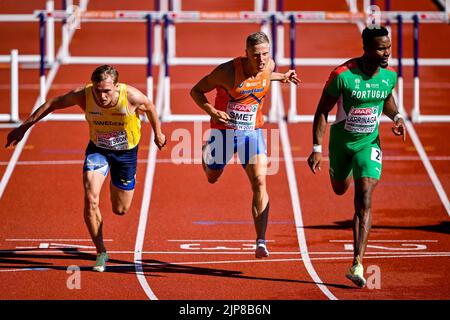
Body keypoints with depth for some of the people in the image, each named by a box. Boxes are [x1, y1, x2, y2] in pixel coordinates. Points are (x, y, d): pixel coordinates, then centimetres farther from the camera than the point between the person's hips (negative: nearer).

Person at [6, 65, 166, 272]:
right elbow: (51, 104, -11)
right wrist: (24, 127, -8)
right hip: (97, 148, 0)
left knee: (120, 210, 11)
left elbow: (150, 107, -7)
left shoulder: (132, 97, -31)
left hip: (126, 152, 0)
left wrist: (157, 133, 9)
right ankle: (101, 252, -5)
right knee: (91, 199, -21)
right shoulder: (83, 95, -27)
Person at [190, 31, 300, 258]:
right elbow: (196, 91, -13)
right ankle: (208, 153, 59)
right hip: (224, 131, -2)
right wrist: (212, 111, -28)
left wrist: (281, 77, 12)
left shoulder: (269, 66, -9)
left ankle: (261, 242, -15)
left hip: (252, 132, 2)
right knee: (212, 178, 21)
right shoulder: (228, 71, -24)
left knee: (259, 182, -16)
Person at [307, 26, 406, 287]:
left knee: (364, 202, -14)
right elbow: (322, 111, -15)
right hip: (341, 142, -1)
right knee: (340, 189, 25)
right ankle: (348, 171, 68)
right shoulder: (343, 75, -24)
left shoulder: (390, 75, -10)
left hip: (369, 144, 1)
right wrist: (317, 148, -19)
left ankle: (357, 265, -15)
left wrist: (397, 117, -7)